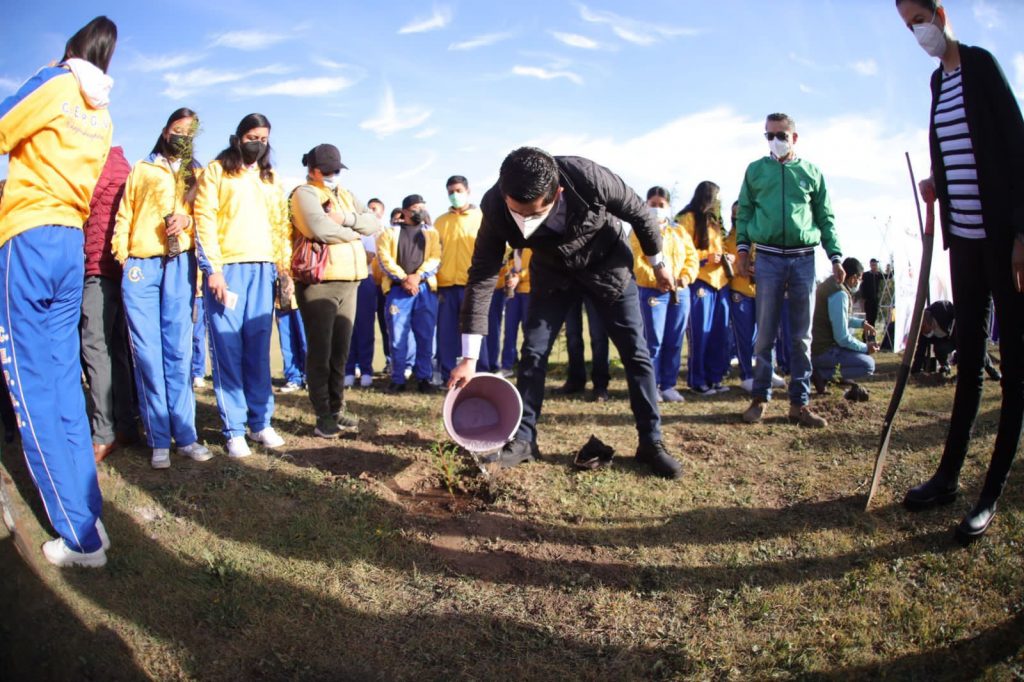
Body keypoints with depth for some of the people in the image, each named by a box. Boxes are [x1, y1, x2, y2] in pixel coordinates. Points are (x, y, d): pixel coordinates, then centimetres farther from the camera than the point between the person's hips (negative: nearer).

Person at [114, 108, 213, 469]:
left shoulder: (198, 173, 19)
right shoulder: (142, 169, 17)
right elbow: (124, 216, 13)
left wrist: (188, 217, -10)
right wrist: (120, 256, 2)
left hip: (179, 264, 0)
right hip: (140, 264, 0)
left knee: (178, 350, 0)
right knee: (147, 351, -3)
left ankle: (185, 433, 4)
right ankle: (159, 439, 2)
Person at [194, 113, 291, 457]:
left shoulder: (271, 178, 21)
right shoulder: (217, 171, 7)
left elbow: (280, 224, 20)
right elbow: (204, 220, -2)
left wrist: (284, 267, 10)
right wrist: (213, 269, -11)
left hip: (262, 270, 4)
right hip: (227, 268, -4)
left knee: (259, 350, 3)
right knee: (228, 349, -3)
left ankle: (260, 422, 10)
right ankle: (234, 430, 2)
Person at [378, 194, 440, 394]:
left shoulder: (432, 233, 17)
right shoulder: (390, 233, 12)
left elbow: (435, 258, 4)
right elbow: (384, 258, -1)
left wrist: (418, 276, -12)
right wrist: (403, 279, -12)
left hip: (425, 288, 2)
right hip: (398, 289, -1)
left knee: (425, 336, 2)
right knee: (398, 336, -3)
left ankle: (424, 378, 9)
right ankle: (398, 379, 4)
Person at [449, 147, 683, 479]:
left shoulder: (589, 178, -38)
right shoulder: (495, 208, -32)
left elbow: (638, 212, -17)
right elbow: (481, 277, -26)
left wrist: (658, 263, -2)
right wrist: (469, 358, -28)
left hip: (607, 263, -1)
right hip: (553, 271, 2)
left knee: (635, 352, -3)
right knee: (533, 352, -4)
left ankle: (651, 443, 9)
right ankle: (523, 440, 9)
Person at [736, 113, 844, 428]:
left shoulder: (812, 173, 10)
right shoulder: (756, 170, 9)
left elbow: (826, 218, 12)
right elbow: (744, 211, 10)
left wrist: (835, 256, 5)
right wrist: (742, 248, -3)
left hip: (804, 259, 1)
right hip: (768, 258, -1)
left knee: (802, 335, 4)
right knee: (765, 334, 1)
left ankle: (799, 403, 10)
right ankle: (760, 398, 10)